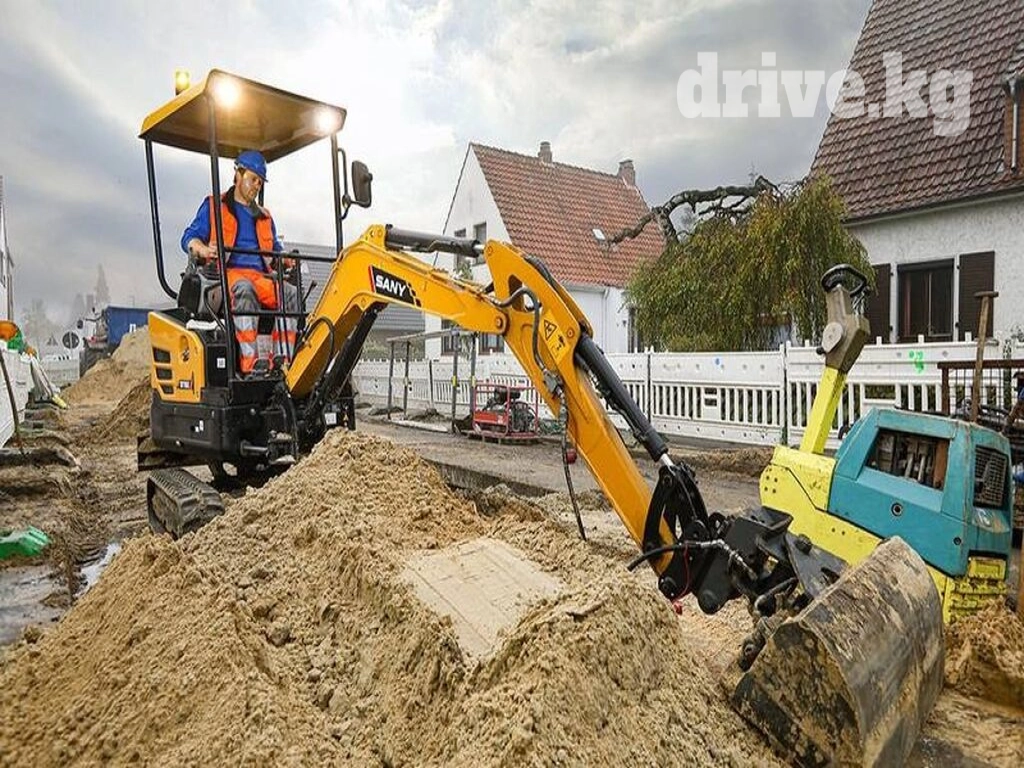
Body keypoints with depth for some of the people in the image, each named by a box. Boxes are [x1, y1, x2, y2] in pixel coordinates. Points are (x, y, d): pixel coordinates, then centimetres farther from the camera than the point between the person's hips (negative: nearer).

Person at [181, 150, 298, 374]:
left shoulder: (264, 217, 31)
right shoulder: (213, 206, 17)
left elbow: (275, 251, 33)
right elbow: (189, 237, 10)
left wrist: (286, 260, 7)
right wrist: (202, 249, -15)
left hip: (261, 276, 4)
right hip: (227, 273, -4)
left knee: (290, 293, -29)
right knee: (244, 288, -41)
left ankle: (283, 360, -37)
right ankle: (249, 362, -48)